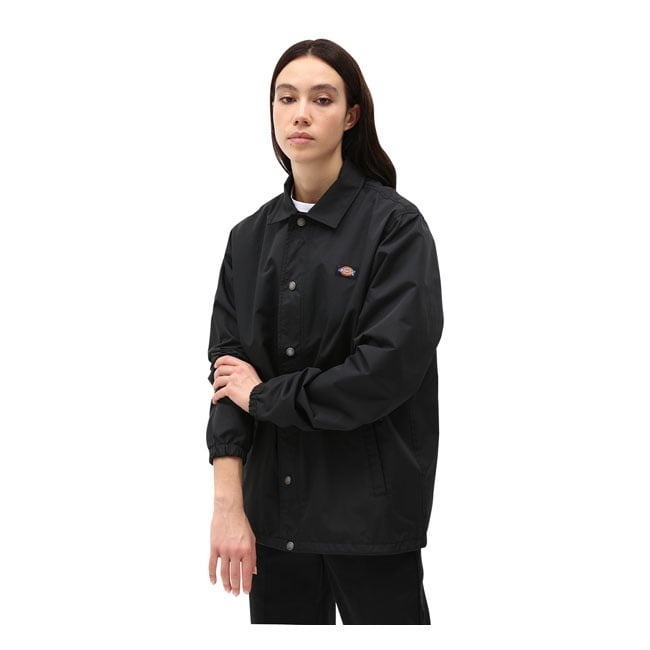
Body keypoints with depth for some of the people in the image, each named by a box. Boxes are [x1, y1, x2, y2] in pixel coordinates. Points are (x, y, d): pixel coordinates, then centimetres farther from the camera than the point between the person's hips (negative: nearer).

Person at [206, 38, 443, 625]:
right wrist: (228, 504, -8)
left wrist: (267, 395, -9)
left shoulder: (394, 224, -7)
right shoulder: (251, 237, 8)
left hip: (369, 508, -4)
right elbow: (228, 368, 2)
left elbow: (389, 367, -17)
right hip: (274, 508, 4)